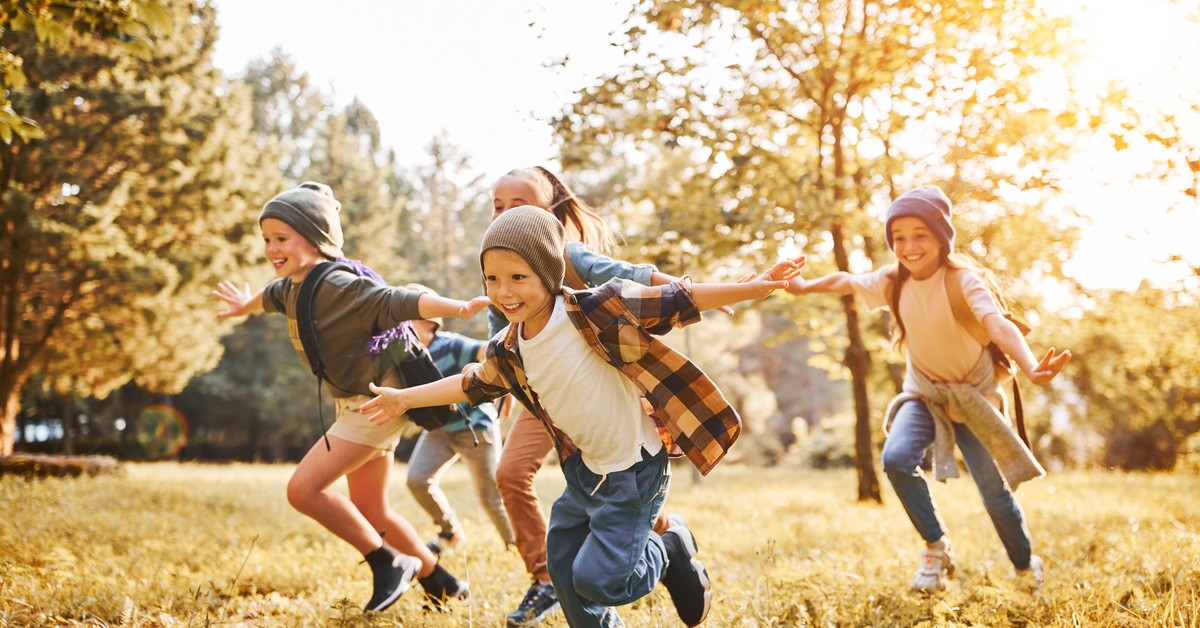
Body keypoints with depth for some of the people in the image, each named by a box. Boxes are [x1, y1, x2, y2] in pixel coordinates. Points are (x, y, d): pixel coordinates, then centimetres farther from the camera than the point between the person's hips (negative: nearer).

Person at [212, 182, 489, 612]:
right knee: (371, 512, 15)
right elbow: (272, 295, 30)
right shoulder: (292, 287, 5)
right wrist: (246, 305, 52)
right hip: (357, 403, 10)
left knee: (303, 489, -13)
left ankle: (389, 563, 0)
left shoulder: (340, 286, -23)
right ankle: (442, 585, 28)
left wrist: (461, 308, -50)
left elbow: (399, 302, -35)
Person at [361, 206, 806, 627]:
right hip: (586, 469, 7)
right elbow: (472, 384, 17)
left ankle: (672, 551, 20)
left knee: (598, 580, -7)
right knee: (563, 568, 15)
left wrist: (753, 288, -31)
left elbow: (673, 302, -25)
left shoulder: (593, 313, -24)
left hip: (633, 470, -7)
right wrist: (404, 399, 23)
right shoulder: (507, 351, -3)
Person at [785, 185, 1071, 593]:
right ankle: (936, 547, -3)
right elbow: (845, 281, 9)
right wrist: (804, 287, 22)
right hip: (924, 393, 3)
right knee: (896, 458, -25)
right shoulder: (892, 281, -12)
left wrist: (1031, 368, -62)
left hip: (973, 394, -3)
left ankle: (1026, 565, 32)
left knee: (995, 492, 1)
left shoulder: (963, 280, -27)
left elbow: (998, 325, -44)